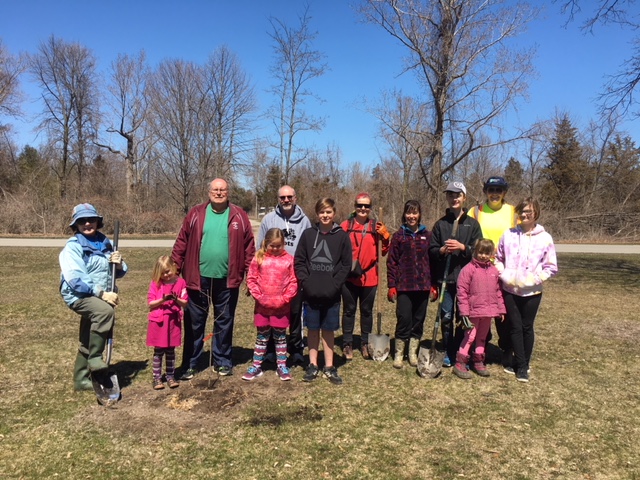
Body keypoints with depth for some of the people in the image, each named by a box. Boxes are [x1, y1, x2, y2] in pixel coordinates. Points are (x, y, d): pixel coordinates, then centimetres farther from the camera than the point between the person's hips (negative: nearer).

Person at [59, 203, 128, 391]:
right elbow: (75, 279, -21)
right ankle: (95, 358, -24)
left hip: (99, 298, 7)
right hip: (79, 296, -6)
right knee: (105, 311, -36)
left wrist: (119, 265, -9)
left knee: (88, 342, 16)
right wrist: (101, 293, -29)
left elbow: (118, 274, 14)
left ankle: (80, 379, 32)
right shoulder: (73, 246, -10)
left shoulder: (106, 243, 7)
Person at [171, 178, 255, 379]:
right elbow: (181, 244, 1)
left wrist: (251, 274, -3)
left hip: (227, 280, 0)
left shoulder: (239, 216, 2)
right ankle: (190, 364, 23)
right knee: (194, 323, 9)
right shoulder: (195, 214, 2)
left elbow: (249, 247, 2)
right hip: (198, 279, 0)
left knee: (224, 323, 13)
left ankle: (223, 361, 28)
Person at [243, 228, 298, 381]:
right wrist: (259, 296, -9)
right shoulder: (259, 258, -2)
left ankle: (282, 366, 23)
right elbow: (251, 279, -1)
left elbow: (294, 282, -3)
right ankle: (256, 366, 23)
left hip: (282, 307, 0)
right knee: (262, 337, 13)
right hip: (262, 306, 1)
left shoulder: (288, 259, -4)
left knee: (280, 337, 12)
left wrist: (284, 299, -9)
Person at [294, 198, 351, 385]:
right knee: (313, 329, 9)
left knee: (328, 330, 8)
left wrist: (335, 285, -10)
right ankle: (313, 365, 21)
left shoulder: (342, 236, 2)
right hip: (310, 292, 1)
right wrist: (306, 282, -9)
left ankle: (329, 367, 19)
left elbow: (346, 264, 0)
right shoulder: (308, 234, 3)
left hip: (331, 293, 0)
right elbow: (299, 261, 2)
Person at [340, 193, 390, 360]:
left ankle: (365, 343, 27)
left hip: (369, 276, 2)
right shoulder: (346, 225, -3)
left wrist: (386, 236, -15)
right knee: (349, 310, 8)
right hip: (349, 276, -2)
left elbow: (385, 251, 1)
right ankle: (347, 344, 19)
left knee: (367, 310, 14)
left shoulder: (376, 226, 3)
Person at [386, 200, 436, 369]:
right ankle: (398, 354, 11)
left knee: (419, 320, 9)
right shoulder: (398, 236, 2)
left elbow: (433, 260, 9)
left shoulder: (427, 235, 8)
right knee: (404, 319, -4)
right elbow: (391, 262, 0)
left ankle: (413, 353, 23)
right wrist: (391, 286, -5)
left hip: (423, 286, 2)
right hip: (404, 286, -2)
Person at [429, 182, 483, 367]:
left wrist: (462, 247, -15)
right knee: (446, 317, 5)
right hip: (445, 278, 1)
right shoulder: (440, 224, 10)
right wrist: (442, 250, -12)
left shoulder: (472, 223, 7)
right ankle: (448, 353, 19)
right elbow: (431, 251, 8)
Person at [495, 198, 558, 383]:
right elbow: (498, 258, 10)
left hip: (532, 292, -1)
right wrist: (503, 274, -6)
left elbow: (551, 267, -1)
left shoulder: (545, 238, -5)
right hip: (510, 290, 1)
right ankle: (520, 364, 17)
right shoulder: (508, 235, 0)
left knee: (527, 327, 9)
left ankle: (523, 365, 22)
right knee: (515, 327, 6)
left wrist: (535, 279, -14)